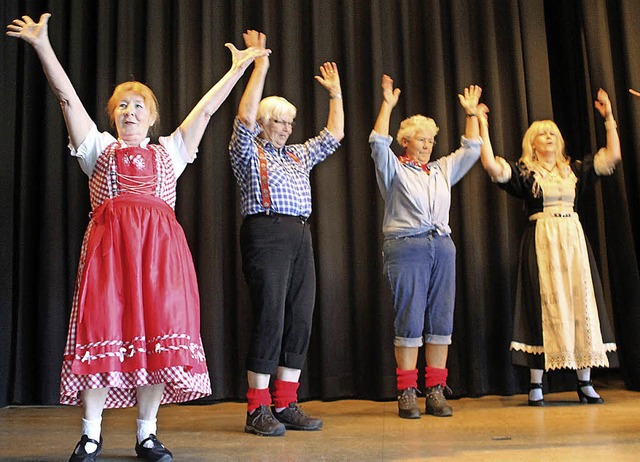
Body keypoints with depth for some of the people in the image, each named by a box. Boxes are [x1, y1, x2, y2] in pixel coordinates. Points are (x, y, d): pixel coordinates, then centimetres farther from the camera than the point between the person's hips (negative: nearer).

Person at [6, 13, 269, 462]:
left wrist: (239, 68, 21)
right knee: (102, 327, -6)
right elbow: (68, 98, 13)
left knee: (159, 331, -4)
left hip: (160, 241, 1)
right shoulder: (98, 148, 20)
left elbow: (207, 108, 21)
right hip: (109, 239, -1)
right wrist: (43, 45, 7)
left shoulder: (169, 152, 22)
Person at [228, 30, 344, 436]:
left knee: (300, 319, 2)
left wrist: (335, 93, 27)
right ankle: (258, 409, -2)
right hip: (267, 232, -7)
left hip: (301, 236, 7)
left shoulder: (298, 155, 25)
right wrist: (260, 68, -11)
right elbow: (245, 117, -10)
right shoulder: (248, 152, 7)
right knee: (270, 318, -10)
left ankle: (286, 404, 9)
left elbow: (334, 135, 28)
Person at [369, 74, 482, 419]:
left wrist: (471, 113, 20)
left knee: (441, 320, 1)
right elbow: (379, 143, -6)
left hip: (442, 248, 5)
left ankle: (435, 391, 7)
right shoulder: (393, 169, 8)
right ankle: (407, 393, 0)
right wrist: (387, 105, -9)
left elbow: (470, 150, 23)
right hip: (405, 248, -5)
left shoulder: (442, 170, 23)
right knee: (409, 321, -6)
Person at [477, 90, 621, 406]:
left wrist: (609, 117, 12)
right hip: (541, 241, -4)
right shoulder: (524, 171, 4)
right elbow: (491, 166, -12)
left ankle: (585, 382, 7)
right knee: (544, 305, -6)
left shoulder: (574, 170, 15)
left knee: (582, 303, 0)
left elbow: (613, 156, 12)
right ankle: (536, 385, -1)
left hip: (574, 239, 4)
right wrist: (482, 126, -11)